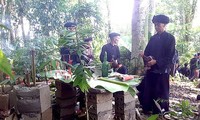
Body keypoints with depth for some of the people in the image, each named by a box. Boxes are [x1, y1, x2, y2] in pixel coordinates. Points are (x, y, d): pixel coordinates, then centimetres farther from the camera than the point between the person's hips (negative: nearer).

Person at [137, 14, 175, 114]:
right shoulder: (153, 38, 12)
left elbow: (169, 56, -11)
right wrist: (144, 56, -11)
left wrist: (156, 61, -20)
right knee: (147, 91, 7)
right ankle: (147, 110, 23)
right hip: (150, 69, 5)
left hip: (162, 70, -5)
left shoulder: (170, 38, -4)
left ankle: (160, 113, 19)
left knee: (160, 93, 3)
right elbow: (147, 52, 12)